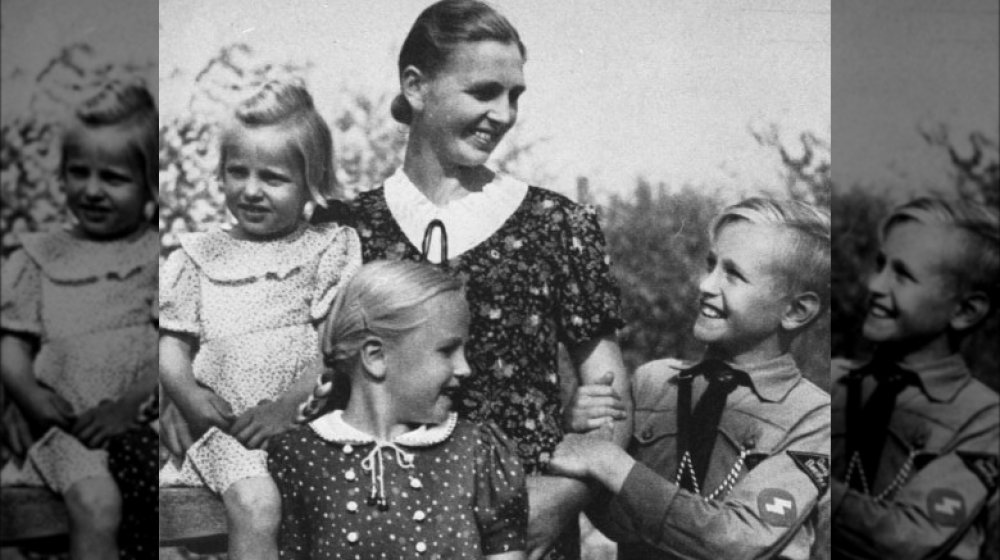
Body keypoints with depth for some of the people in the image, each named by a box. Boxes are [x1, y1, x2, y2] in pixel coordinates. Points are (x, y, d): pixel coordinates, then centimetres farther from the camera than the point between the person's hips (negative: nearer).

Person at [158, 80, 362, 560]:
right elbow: (173, 343, 13)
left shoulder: (330, 249, 5)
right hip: (227, 425, 1)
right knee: (255, 507, -27)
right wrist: (190, 397, -7)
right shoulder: (201, 256, 13)